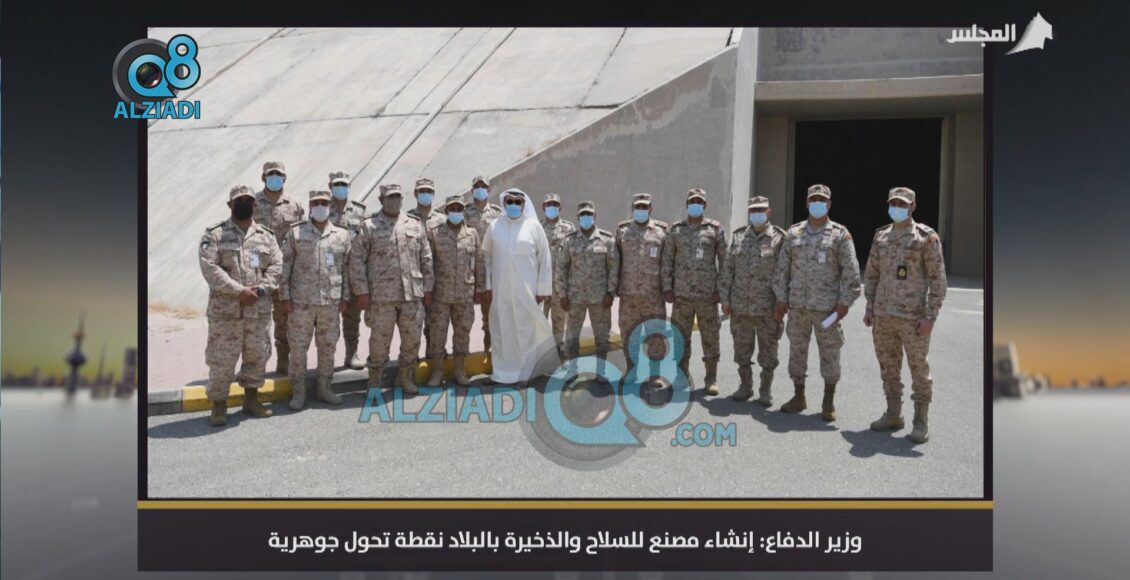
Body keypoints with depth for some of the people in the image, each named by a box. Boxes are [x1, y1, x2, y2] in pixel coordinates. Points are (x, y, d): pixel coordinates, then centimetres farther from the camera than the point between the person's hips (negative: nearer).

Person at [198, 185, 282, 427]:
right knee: (221, 359, 0)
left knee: (257, 356, 12)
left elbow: (276, 266, 4)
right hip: (225, 309, -4)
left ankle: (251, 399, 28)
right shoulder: (214, 234, -1)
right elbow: (209, 267, -11)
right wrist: (239, 291, -18)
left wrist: (261, 289, -12)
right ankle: (219, 405, 13)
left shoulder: (266, 235, 10)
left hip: (259, 309, 4)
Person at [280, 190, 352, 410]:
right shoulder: (296, 232, 0)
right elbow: (285, 266, 0)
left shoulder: (342, 235, 5)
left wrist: (345, 297, 5)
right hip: (301, 302, -2)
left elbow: (347, 268, 8)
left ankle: (324, 387, 26)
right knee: (298, 347, 4)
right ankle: (298, 391, 16)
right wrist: (285, 296, -4)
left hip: (331, 303, 2)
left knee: (328, 346, 11)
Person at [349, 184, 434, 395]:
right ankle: (374, 381, 18)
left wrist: (427, 288, 9)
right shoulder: (369, 226, 1)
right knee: (379, 340, 3)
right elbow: (356, 260, -2)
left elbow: (426, 258, 13)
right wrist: (361, 291, -7)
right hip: (381, 296, -3)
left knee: (412, 338, 8)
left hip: (413, 294, 3)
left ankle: (405, 376, 26)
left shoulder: (415, 224, 11)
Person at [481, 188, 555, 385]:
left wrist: (542, 289, -3)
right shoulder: (495, 226, 5)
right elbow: (486, 256, 7)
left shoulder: (533, 226, 0)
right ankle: (502, 371, 16)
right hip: (500, 290, 2)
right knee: (502, 329, 6)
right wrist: (486, 286, 1)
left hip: (526, 290, -1)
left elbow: (544, 258, 0)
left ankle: (525, 371, 14)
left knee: (526, 329, 3)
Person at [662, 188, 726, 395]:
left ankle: (711, 379, 14)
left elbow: (724, 260, 3)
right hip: (681, 293, 1)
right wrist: (667, 287, 1)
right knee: (681, 337, 7)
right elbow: (667, 260, 8)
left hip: (708, 293, -1)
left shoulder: (715, 228, 4)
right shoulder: (675, 229, 8)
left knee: (710, 337, 3)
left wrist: (721, 288, -3)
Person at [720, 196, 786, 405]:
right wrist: (725, 298, 2)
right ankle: (745, 386, 25)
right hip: (740, 305, 3)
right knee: (741, 348, 10)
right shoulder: (738, 237, 7)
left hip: (767, 307, -3)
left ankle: (765, 390, 18)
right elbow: (728, 269, 8)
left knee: (768, 349, 5)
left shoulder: (779, 238, -3)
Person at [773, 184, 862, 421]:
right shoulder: (793, 233, 8)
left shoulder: (840, 234, -1)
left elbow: (851, 272, -3)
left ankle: (829, 403, 16)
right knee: (797, 350, 10)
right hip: (797, 306, 3)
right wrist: (781, 299, 4)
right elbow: (782, 268, 10)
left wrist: (845, 302, -8)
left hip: (827, 307, -3)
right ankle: (799, 397, 24)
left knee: (830, 353, 3)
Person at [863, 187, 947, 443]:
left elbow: (938, 279, -8)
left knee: (919, 369, 3)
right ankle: (893, 415, 25)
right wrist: (869, 307, 6)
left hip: (914, 317, -5)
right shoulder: (881, 236, 9)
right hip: (883, 316, 5)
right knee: (889, 367, 12)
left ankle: (921, 422, 13)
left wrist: (930, 316, -14)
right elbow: (871, 274, 14)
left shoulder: (927, 237, -7)